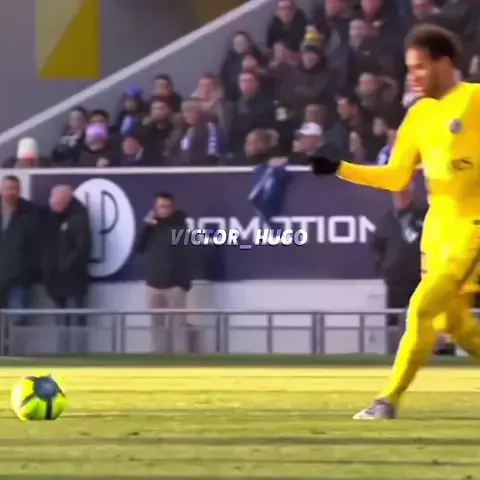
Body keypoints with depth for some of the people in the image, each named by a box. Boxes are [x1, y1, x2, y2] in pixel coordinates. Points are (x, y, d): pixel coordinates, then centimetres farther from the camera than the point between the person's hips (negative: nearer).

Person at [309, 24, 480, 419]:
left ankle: (390, 399, -8)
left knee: (422, 308, -15)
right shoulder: (418, 116, 10)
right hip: (438, 227, 7)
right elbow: (396, 178, 10)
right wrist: (338, 168, 2)